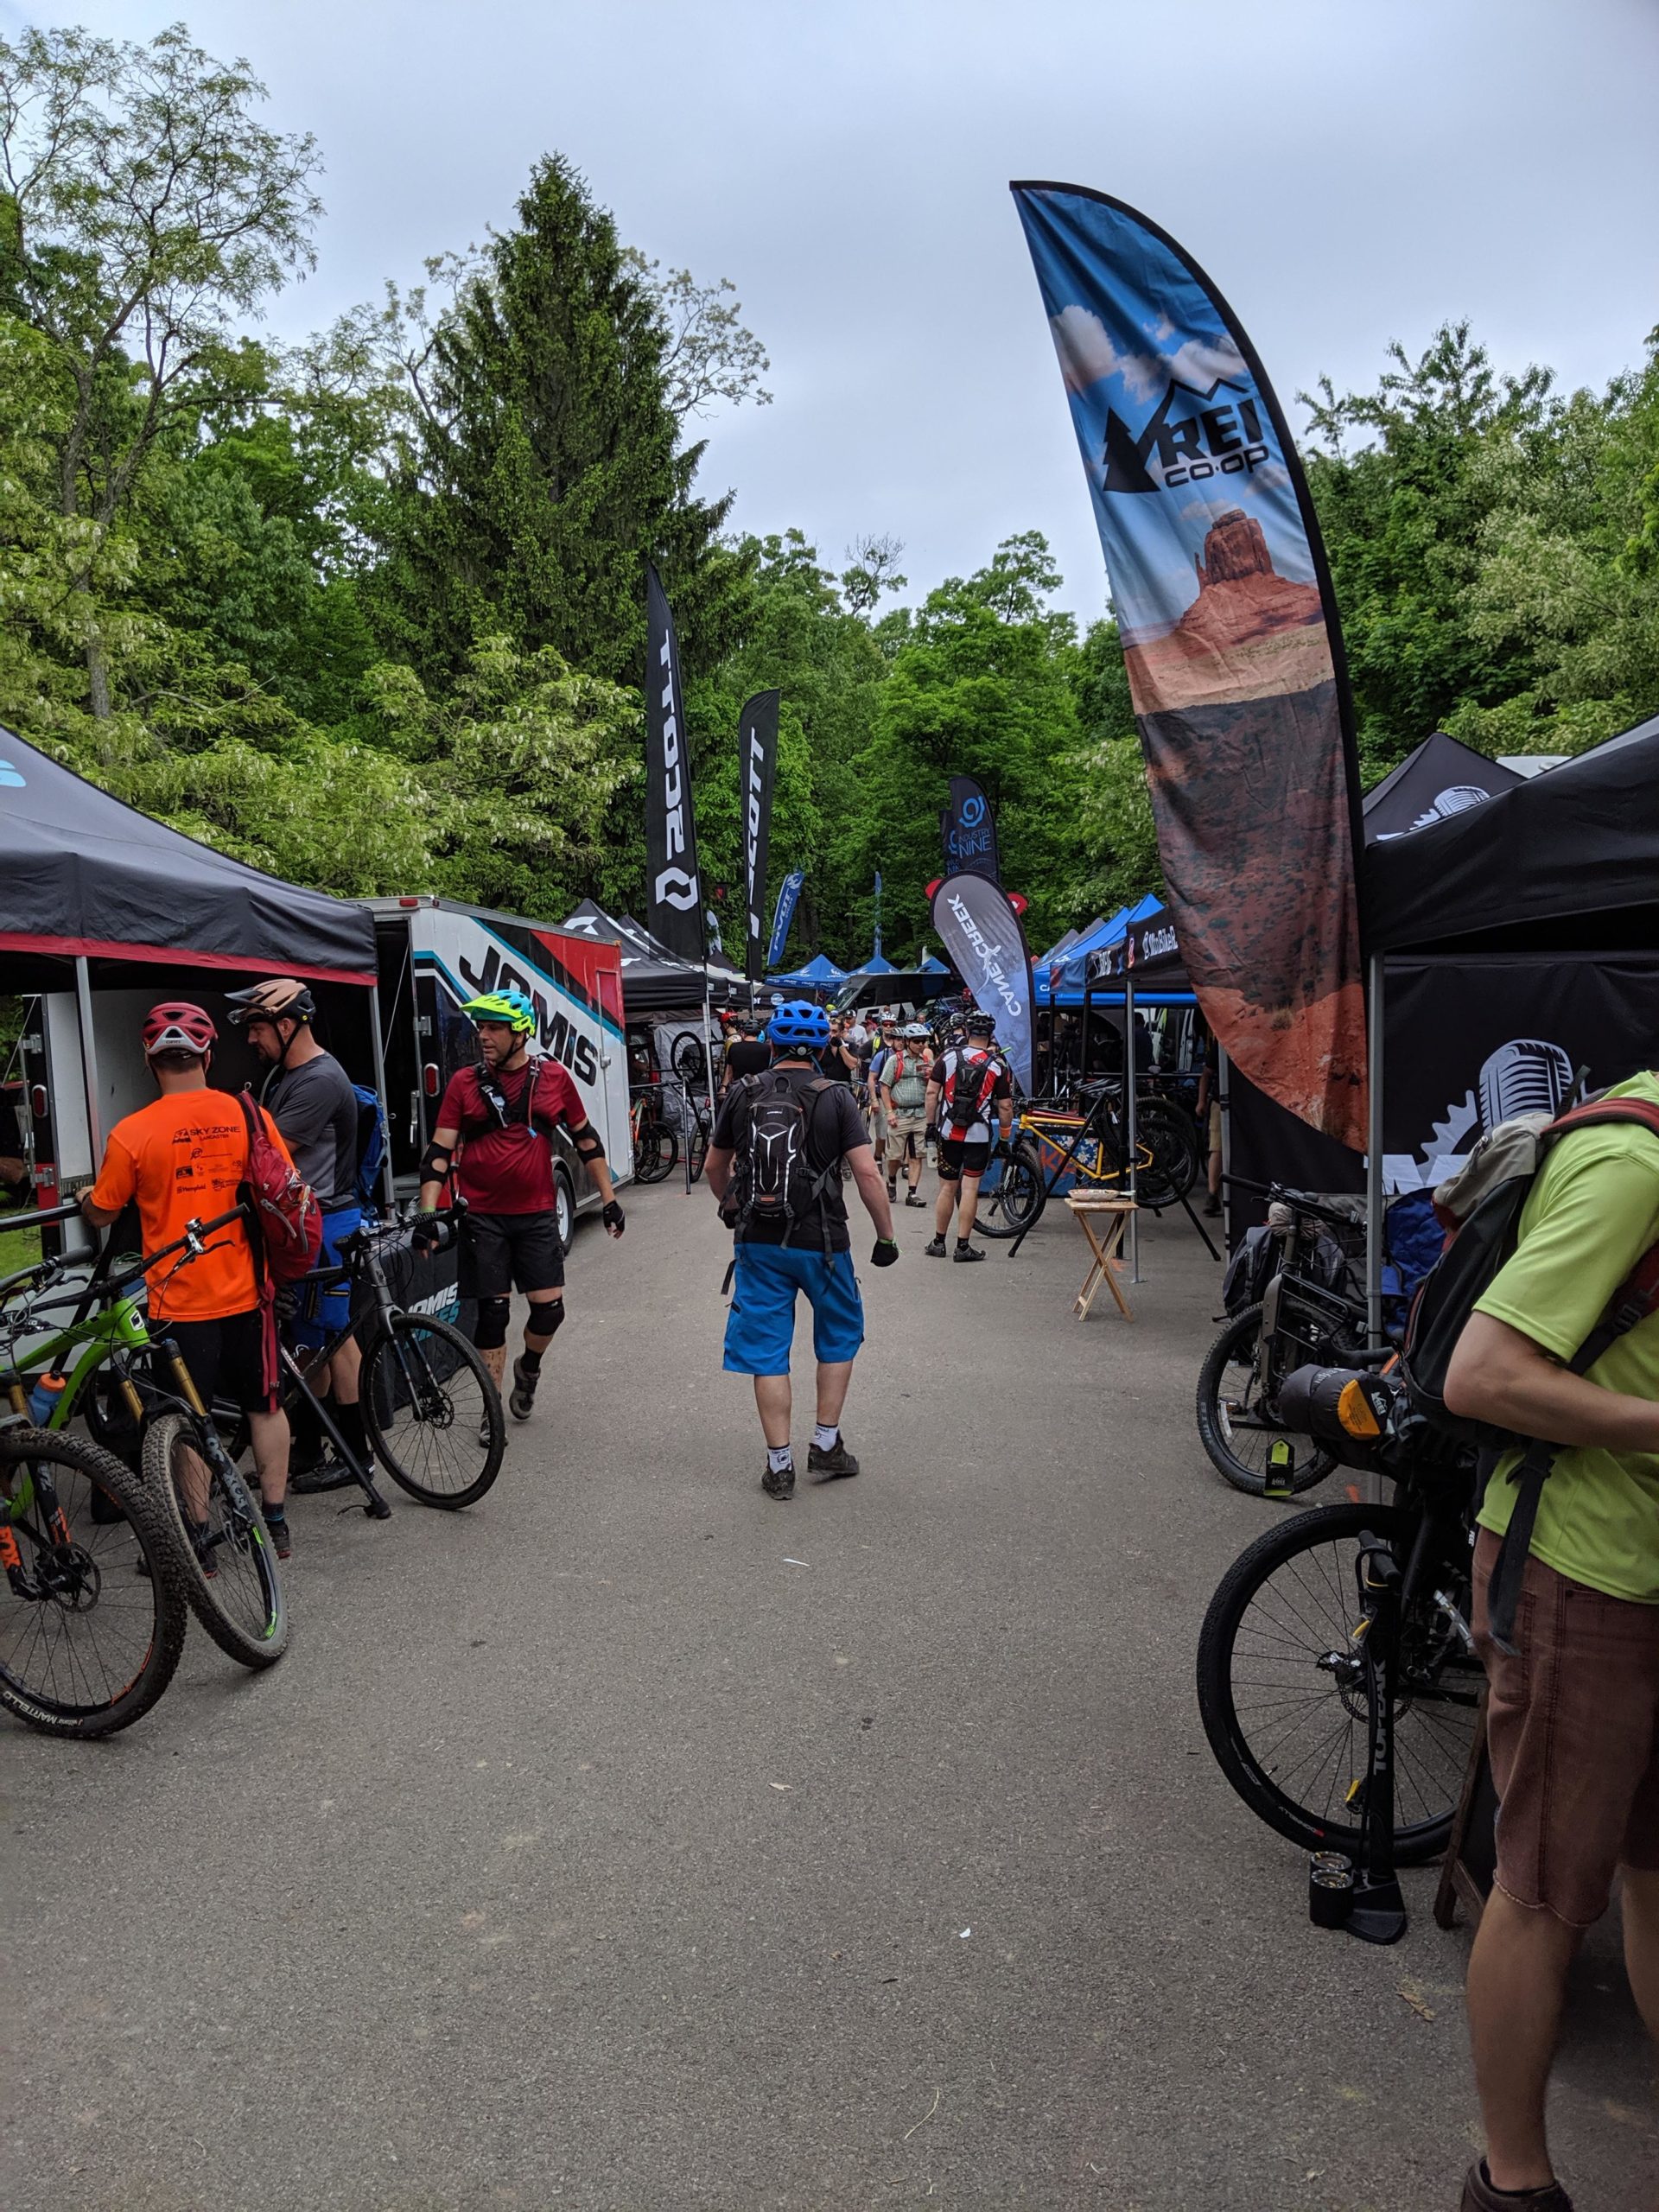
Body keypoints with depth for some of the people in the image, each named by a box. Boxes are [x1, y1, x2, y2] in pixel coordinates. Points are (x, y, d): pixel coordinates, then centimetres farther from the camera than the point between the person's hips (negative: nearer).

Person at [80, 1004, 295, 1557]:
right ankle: (276, 1521, 23)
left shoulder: (132, 1133, -11)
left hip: (180, 1302, -2)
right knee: (265, 1406, 15)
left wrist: (83, 1198, 23)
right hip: (247, 1292, 2)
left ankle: (199, 1539, 17)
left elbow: (101, 1215, 1)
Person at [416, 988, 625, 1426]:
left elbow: (586, 1139, 9)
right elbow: (439, 1152, -3)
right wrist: (428, 1213, -13)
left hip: (537, 1214, 1)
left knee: (549, 1308, 0)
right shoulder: (464, 1083, -2)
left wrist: (609, 1199, 8)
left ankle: (528, 1367, 33)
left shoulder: (553, 1078, 0)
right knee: (493, 1312, 3)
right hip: (482, 1217, -1)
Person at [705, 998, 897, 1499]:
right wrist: (886, 1236, -3)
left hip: (757, 1241, 2)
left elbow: (714, 1167, 13)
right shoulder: (835, 1098, -7)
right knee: (839, 1336, 20)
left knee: (767, 1352, 9)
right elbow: (867, 1173, -13)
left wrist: (732, 1209, 31)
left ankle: (779, 1465, 13)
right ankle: (826, 1446, 21)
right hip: (820, 1242, -2)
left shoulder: (742, 1095, 2)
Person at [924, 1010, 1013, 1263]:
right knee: (970, 1189, 1)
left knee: (947, 1188, 11)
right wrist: (1005, 1137, 11)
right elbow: (1005, 1106, -1)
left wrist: (929, 1123, 7)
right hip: (978, 1135, -2)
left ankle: (938, 1242, 19)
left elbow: (932, 1092, -2)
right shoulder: (997, 1066, -3)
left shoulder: (948, 1056, -1)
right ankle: (963, 1246, 3)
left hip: (949, 1132, 2)